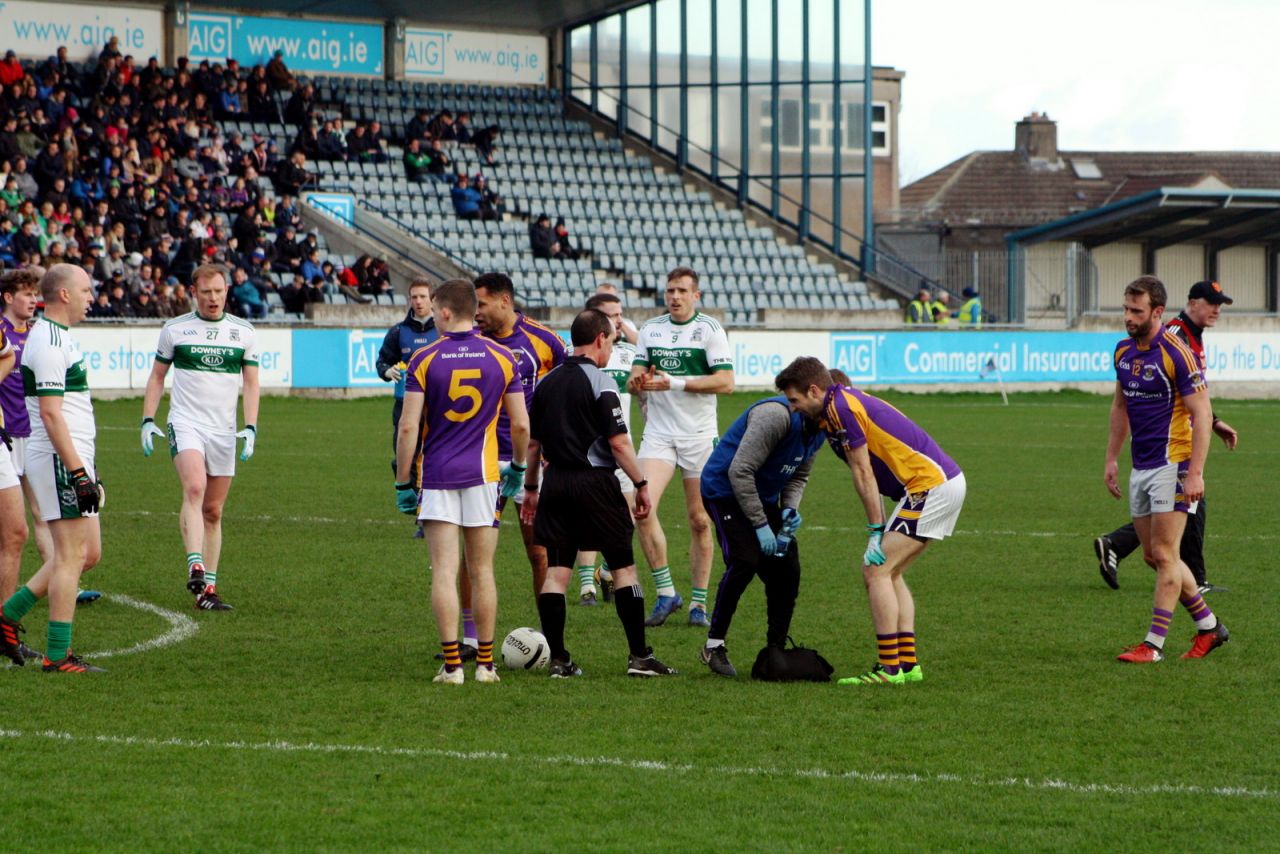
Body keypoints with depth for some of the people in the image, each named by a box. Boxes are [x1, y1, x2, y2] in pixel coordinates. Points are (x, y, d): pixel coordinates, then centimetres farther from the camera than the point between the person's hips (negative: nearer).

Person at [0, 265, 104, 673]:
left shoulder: (58, 337, 18)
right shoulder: (48, 341, -15)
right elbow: (50, 413, -21)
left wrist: (87, 470, 24)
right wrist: (78, 471, -24)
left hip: (72, 460, 10)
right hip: (59, 459, -10)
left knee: (88, 554, 12)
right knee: (72, 555, -8)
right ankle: (58, 655, -5)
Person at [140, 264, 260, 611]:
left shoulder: (244, 332, 7)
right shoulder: (174, 329, 4)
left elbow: (251, 383, 8)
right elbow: (157, 376, 12)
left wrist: (250, 428, -5)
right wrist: (148, 420, 2)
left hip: (224, 432, 3)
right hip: (185, 424, -3)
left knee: (213, 511, 5)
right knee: (194, 488, -27)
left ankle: (208, 588, 9)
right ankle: (195, 569, -37)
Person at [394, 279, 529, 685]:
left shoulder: (424, 359, -6)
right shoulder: (501, 357, 0)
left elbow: (408, 427, -9)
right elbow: (521, 424, 3)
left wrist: (403, 482, -1)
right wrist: (517, 466, 20)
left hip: (436, 475, -2)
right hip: (482, 475, 2)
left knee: (444, 571, -2)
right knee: (482, 571, 9)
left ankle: (452, 663, -7)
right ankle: (485, 663, 11)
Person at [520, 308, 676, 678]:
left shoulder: (546, 384, 9)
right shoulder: (599, 383, -10)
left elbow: (533, 442, 13)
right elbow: (618, 442, -14)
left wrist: (531, 488, 22)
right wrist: (641, 485, -8)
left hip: (556, 481, 6)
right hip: (594, 481, -6)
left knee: (556, 570, 5)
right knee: (623, 567, 3)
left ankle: (558, 659, 2)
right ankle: (639, 656, 3)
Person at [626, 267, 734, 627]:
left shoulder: (710, 330, -3)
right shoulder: (650, 329, 10)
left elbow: (725, 381, -12)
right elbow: (636, 374, 12)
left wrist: (675, 383, -19)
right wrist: (636, 381, -13)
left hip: (700, 435, -2)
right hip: (659, 433, 2)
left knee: (700, 521, 1)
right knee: (642, 507, -17)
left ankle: (699, 603, 11)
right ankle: (665, 593, -8)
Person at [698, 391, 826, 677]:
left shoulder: (816, 431, 0)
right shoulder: (776, 416, -29)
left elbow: (799, 476, 13)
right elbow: (740, 471, -29)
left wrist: (790, 509, -9)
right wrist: (760, 525, -27)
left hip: (763, 498, 8)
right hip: (724, 490, -8)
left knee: (786, 568, -2)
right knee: (745, 561, -23)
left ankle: (777, 651, 9)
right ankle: (714, 646, -12)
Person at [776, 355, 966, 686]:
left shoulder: (841, 407, -13)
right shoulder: (846, 401, 17)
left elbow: (864, 474, -13)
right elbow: (867, 472, 17)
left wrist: (876, 531, -10)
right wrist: (879, 530, 12)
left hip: (931, 484, -10)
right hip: (946, 480, 10)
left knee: (877, 570, -8)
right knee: (889, 573, 15)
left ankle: (890, 667, -9)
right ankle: (907, 663, 13)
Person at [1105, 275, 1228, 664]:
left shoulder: (1177, 353, -16)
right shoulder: (1124, 351, 8)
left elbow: (1202, 414, -16)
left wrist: (1195, 473, -21)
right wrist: (1111, 459, 17)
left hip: (1173, 464, -8)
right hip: (1140, 467, 8)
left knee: (1164, 555, -8)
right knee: (1154, 556, 10)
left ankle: (1153, 644, -5)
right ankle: (1209, 627, 23)